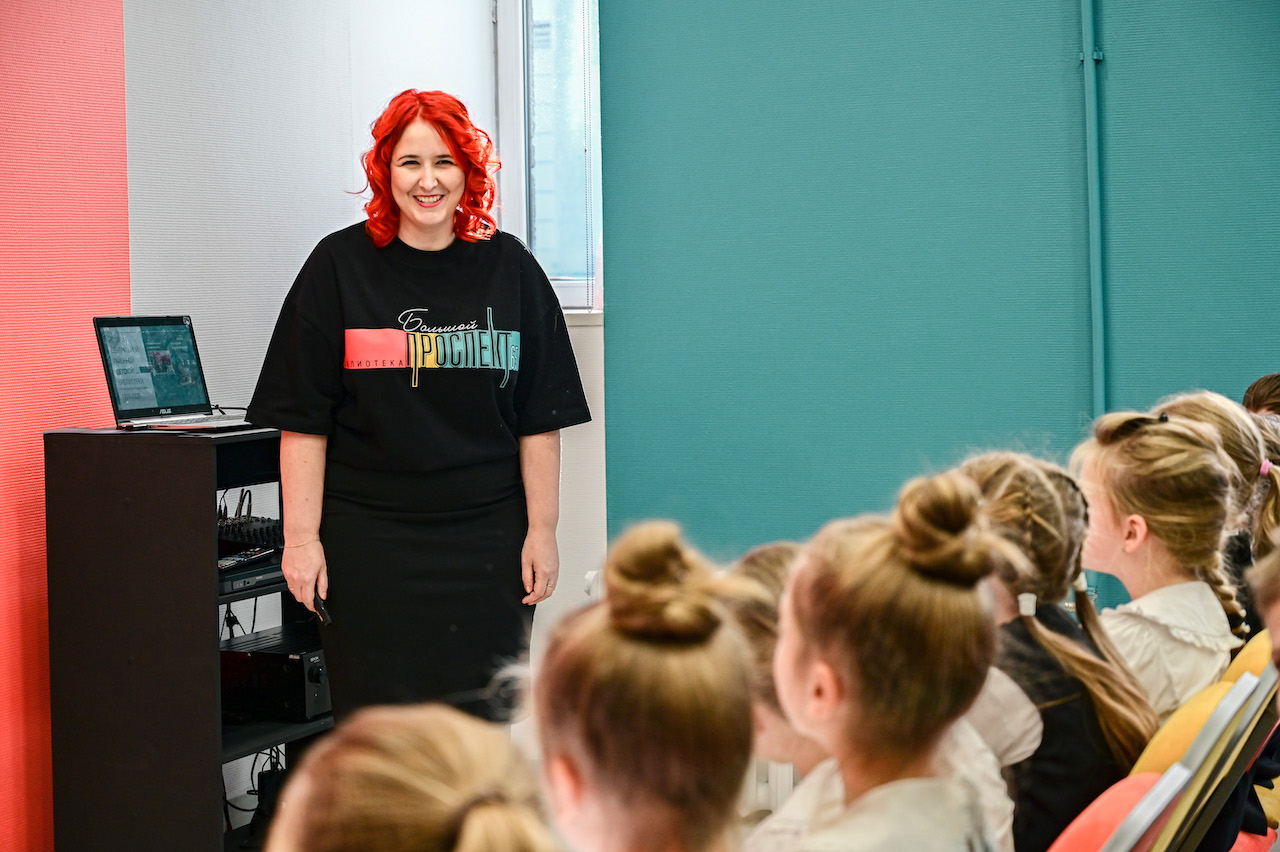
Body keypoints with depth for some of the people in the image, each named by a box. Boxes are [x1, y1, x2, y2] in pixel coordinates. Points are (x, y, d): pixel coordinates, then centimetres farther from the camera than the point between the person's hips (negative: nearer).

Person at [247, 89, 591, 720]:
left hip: (486, 547, 1)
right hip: (368, 543, -1)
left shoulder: (508, 268, 6)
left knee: (483, 724, 1)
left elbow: (540, 419, 7)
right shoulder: (340, 266, 1)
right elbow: (302, 419, -1)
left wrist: (541, 531, 2)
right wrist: (301, 538, -6)